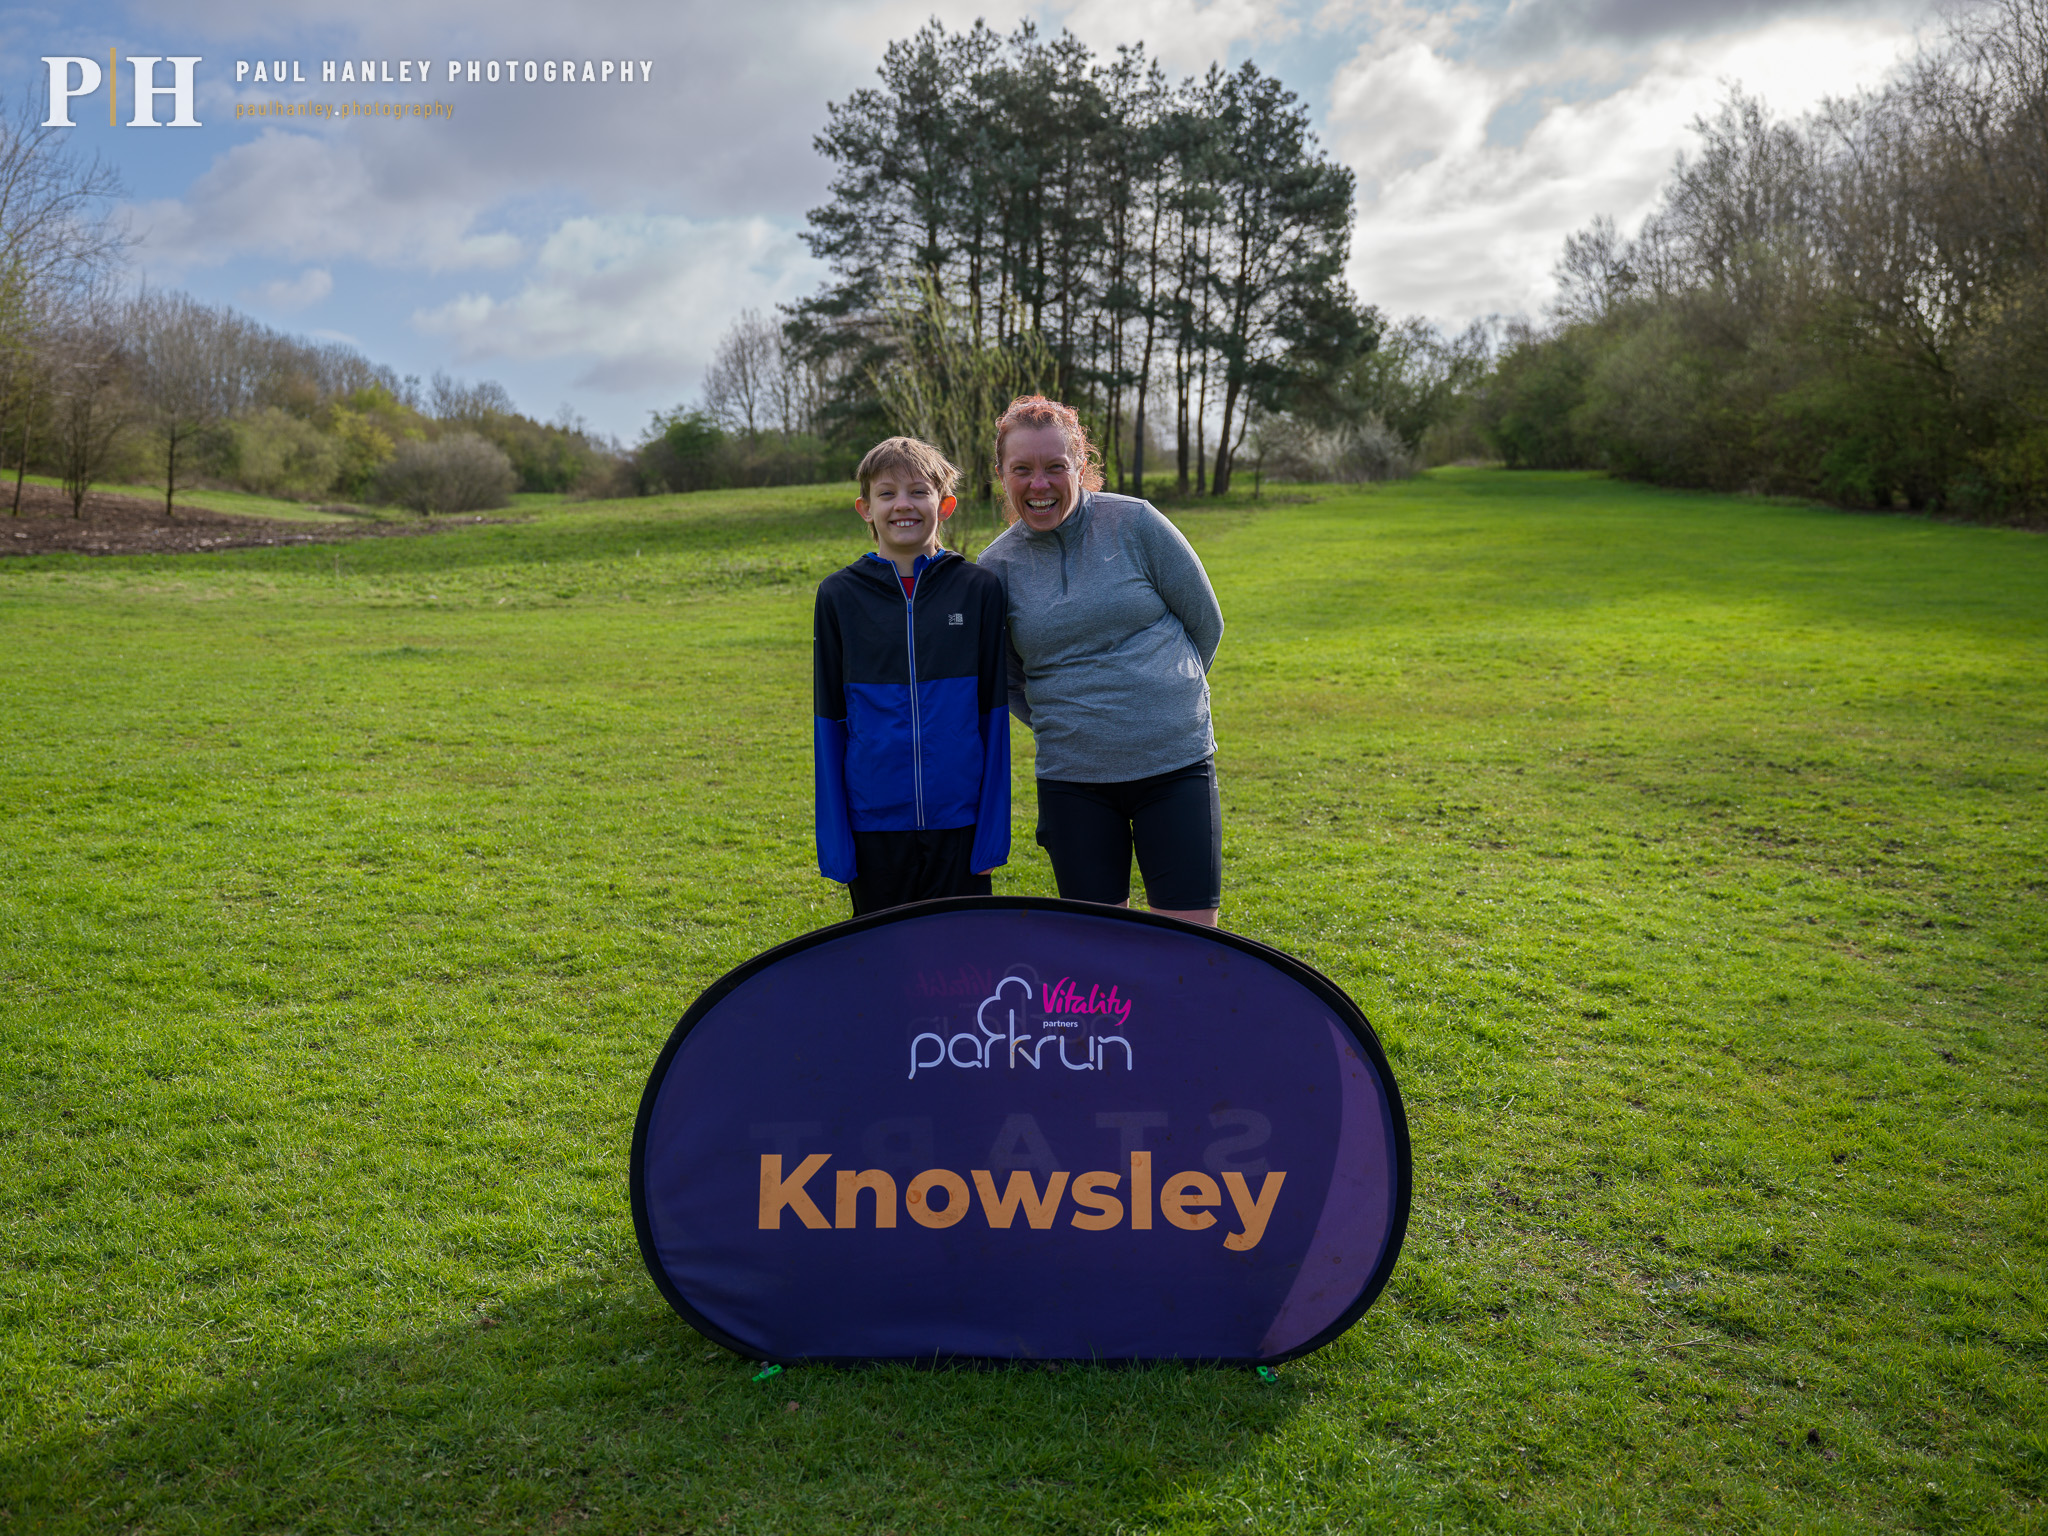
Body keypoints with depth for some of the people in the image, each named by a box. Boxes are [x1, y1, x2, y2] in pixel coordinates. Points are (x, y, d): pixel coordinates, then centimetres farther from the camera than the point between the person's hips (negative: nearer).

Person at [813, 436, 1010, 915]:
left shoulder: (979, 589, 1)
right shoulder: (839, 595, 2)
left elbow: (992, 713, 3)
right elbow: (830, 719, 4)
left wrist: (995, 828, -1)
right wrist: (832, 839, 0)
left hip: (959, 820, 0)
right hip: (874, 820, 1)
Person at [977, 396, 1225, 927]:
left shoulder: (1134, 523, -4)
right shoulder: (997, 565, 2)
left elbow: (1205, 623, 4)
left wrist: (1159, 698, 9)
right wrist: (1061, 724, 5)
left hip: (1176, 763, -1)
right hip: (1072, 777, 2)